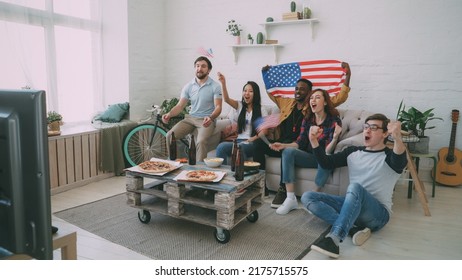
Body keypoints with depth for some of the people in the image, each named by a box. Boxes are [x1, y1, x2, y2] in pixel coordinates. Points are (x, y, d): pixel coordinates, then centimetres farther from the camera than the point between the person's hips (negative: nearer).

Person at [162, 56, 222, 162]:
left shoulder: (215, 86, -5)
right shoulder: (188, 86, 6)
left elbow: (218, 107, -11)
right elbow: (180, 105, 3)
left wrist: (211, 117, -32)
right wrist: (169, 114, -18)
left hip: (206, 120, -4)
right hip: (190, 118, 4)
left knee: (201, 141, -33)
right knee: (170, 135, -16)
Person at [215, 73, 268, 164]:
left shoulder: (261, 111, 8)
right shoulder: (239, 106, 16)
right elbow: (227, 99, -4)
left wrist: (253, 139, -16)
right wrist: (223, 83, -20)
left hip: (252, 143, -3)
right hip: (238, 140, 3)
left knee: (240, 147, -39)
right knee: (221, 146, -29)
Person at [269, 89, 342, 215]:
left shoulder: (334, 121, -11)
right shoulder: (307, 120, 2)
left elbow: (327, 151, -18)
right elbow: (300, 143, 0)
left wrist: (335, 138, -38)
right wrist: (283, 145, -16)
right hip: (310, 157, 4)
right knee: (288, 151, -23)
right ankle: (291, 199, -26)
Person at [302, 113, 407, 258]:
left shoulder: (390, 156, -4)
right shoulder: (353, 151, 13)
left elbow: (400, 162, -29)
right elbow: (326, 163, 8)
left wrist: (397, 139, -51)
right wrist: (313, 140, -8)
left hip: (378, 213, -6)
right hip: (353, 205, 6)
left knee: (355, 187, -37)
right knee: (307, 197, -11)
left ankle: (333, 239, -46)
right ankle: (353, 228, -25)